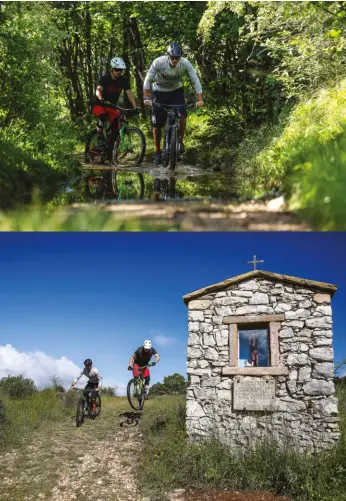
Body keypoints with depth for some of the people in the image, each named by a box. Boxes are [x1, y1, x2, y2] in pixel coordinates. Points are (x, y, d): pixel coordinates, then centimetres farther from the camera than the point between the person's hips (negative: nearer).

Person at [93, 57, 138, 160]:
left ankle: (109, 150, 2)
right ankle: (100, 137, -18)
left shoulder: (123, 80, -6)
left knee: (117, 128, -12)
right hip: (99, 105, -4)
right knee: (102, 117, -38)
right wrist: (101, 99, -57)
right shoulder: (104, 79, -18)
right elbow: (98, 91, -34)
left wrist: (135, 107, -28)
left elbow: (129, 93, -13)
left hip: (112, 107, 4)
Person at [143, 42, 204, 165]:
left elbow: (195, 81, -22)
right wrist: (146, 97, -32)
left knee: (182, 115, -24)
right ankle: (157, 151, 15)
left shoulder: (185, 63, -24)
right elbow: (148, 80, -21)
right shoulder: (158, 62, -26)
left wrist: (200, 99, -32)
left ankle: (180, 141, 0)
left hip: (176, 91, 1)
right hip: (160, 92, -1)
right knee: (157, 124, -3)